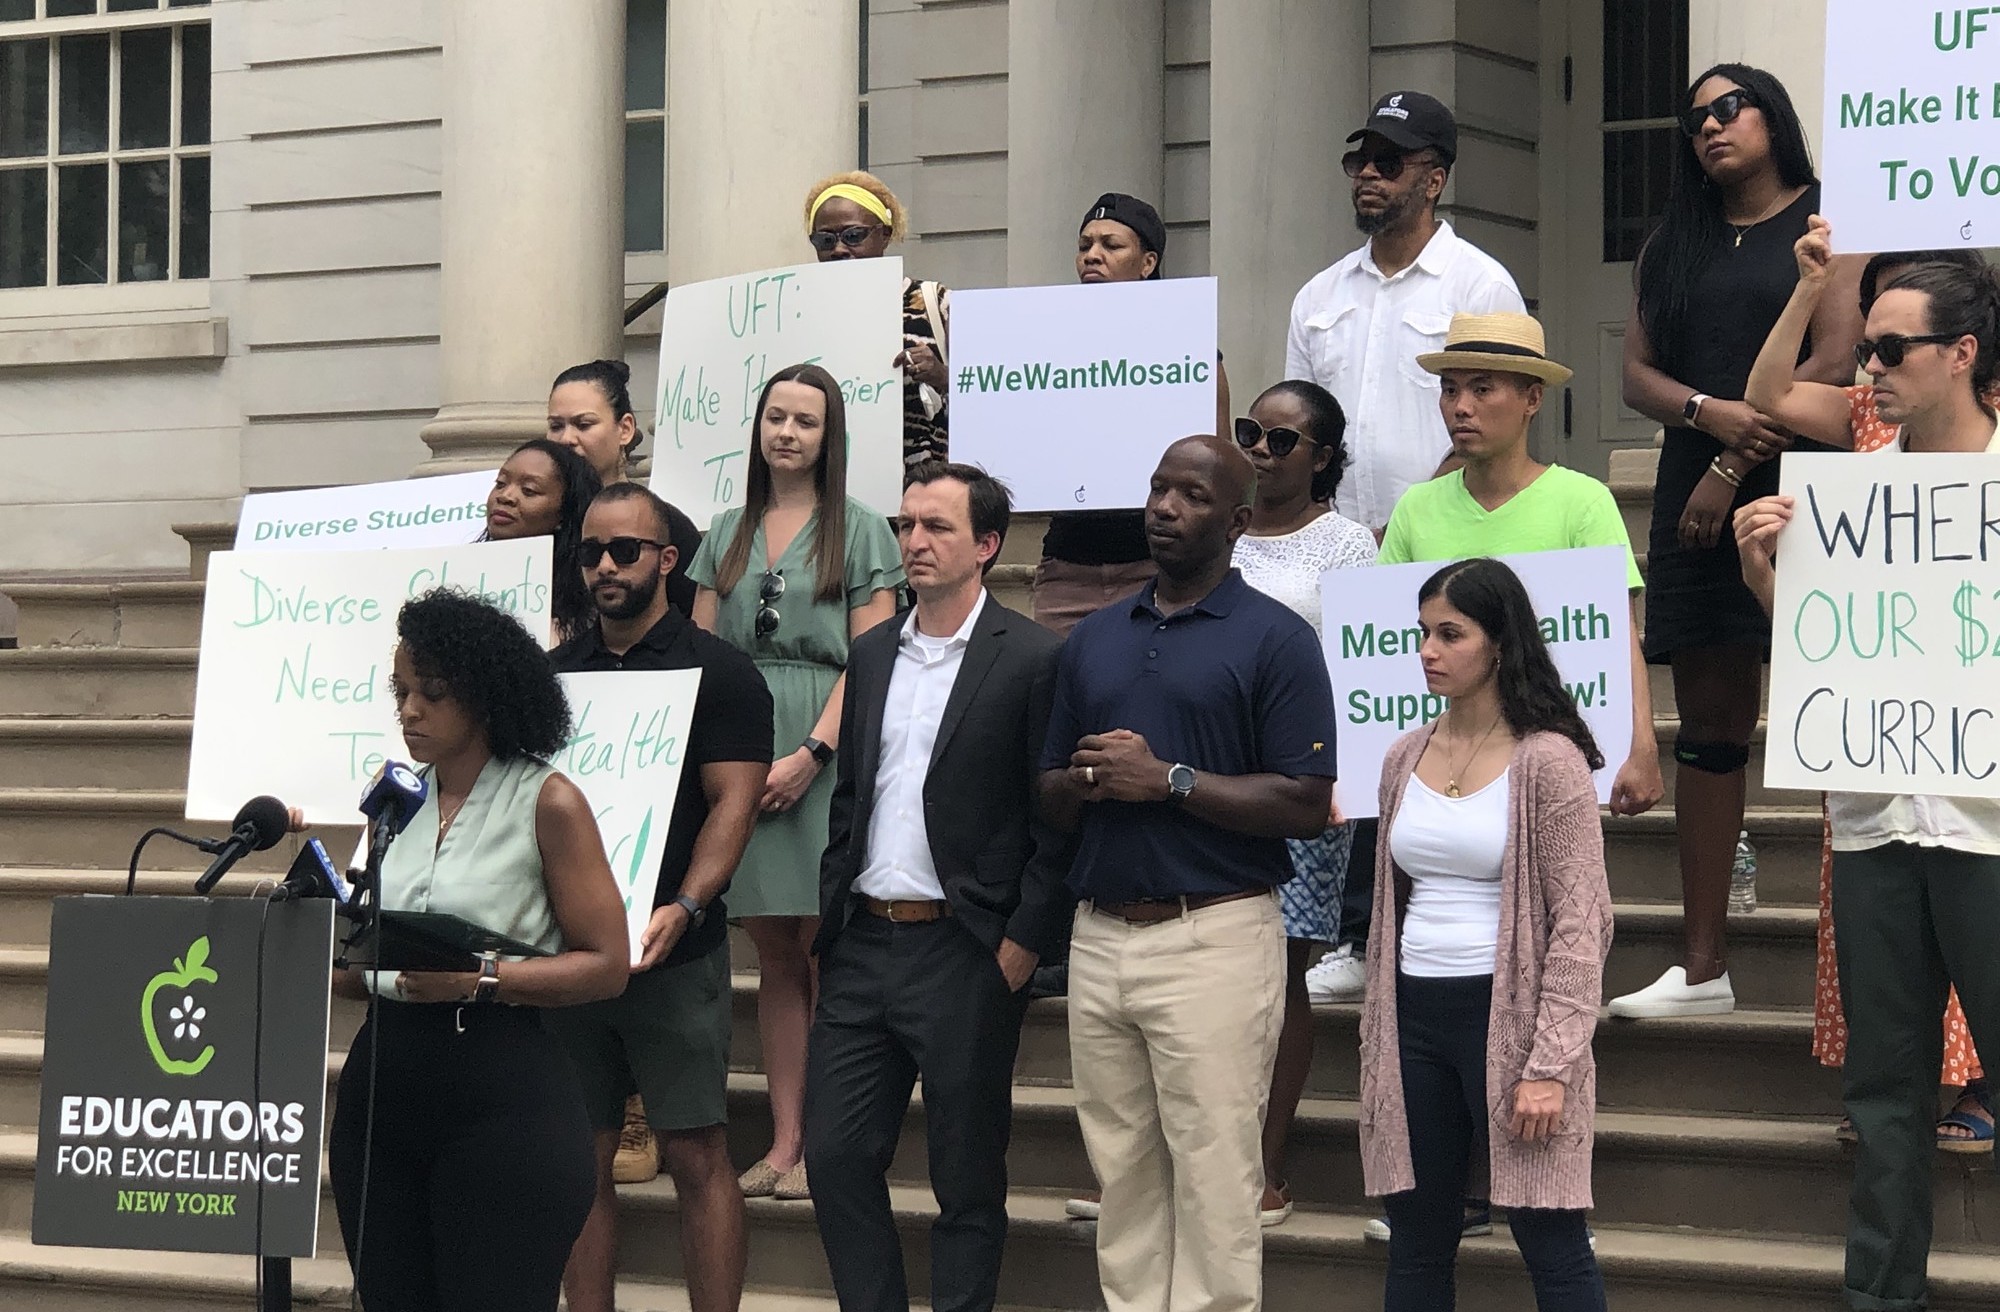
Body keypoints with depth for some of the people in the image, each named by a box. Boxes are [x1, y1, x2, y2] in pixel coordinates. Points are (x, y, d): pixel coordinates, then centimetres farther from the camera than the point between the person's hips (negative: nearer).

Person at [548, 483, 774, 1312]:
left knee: (696, 1157, -4)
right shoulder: (555, 673, 14)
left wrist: (682, 909, -23)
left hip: (673, 955, -5)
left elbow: (734, 802, -9)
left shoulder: (716, 671, -1)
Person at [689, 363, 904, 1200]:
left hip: (826, 761, -4)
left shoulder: (860, 532, 3)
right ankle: (783, 1144, 7)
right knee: (775, 958, 6)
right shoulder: (728, 535, 17)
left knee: (823, 957, -5)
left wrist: (811, 755, -14)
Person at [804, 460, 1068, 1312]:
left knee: (967, 1179, 3)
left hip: (965, 954, -6)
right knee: (835, 1156, 5)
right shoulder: (871, 654, 13)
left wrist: (1022, 945, -12)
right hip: (862, 946, 6)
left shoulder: (1034, 659, -6)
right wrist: (829, 917, 10)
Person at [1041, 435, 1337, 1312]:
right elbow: (1051, 797, 18)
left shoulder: (1275, 639, -3)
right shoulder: (1094, 639, 15)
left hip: (1214, 936, -6)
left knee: (1212, 1180, -5)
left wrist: (1169, 779, -15)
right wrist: (1086, 781, -5)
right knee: (1124, 1174, 9)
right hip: (1099, 936, 6)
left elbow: (1306, 807, -10)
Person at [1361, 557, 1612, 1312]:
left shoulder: (1548, 761, -7)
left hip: (1504, 1013, -6)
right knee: (1415, 1247, 9)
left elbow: (1581, 924, -10)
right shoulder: (1407, 759, 11)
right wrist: (1376, 1041, 15)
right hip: (1414, 1018, 6)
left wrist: (1550, 1066, -16)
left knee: (1553, 1247, -4)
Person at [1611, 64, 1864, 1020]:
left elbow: (1832, 364, -9)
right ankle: (1702, 967, 6)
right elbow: (1638, 373, 12)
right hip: (1693, 497, 6)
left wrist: (1733, 471, -11)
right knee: (1708, 724, 5)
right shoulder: (1673, 248, 19)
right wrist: (1710, 413, -10)